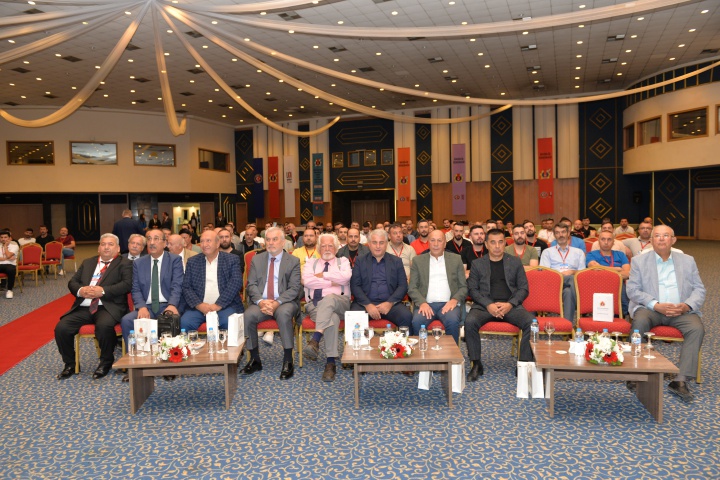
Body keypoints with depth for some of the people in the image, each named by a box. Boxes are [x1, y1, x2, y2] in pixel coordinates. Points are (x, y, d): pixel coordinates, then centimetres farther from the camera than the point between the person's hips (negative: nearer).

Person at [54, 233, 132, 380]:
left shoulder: (124, 263, 6)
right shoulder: (87, 263, 23)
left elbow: (127, 284, -9)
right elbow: (72, 282, 17)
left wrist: (103, 291, -18)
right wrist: (80, 290, -7)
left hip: (108, 307, -5)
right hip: (83, 308, 5)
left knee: (104, 326, -35)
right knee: (61, 328, -16)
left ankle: (106, 362, -8)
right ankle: (70, 364, 8)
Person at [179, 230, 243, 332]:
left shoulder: (232, 260, 7)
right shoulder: (192, 261, 14)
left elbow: (236, 283, -4)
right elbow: (186, 287, 7)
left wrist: (219, 305, -14)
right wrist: (199, 304, -10)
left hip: (225, 305, -2)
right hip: (198, 307, 2)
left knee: (229, 323, -31)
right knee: (184, 323, -25)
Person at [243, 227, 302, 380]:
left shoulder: (293, 261, 5)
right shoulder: (256, 259, 14)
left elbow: (294, 288, -4)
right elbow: (251, 285, 6)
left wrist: (277, 303, -20)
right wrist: (260, 301, -15)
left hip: (285, 303, -2)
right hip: (260, 302, 3)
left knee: (283, 313, -36)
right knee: (248, 315, -28)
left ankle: (288, 361, -25)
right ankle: (255, 359, -9)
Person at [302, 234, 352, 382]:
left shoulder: (343, 261, 21)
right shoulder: (311, 263, 23)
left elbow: (346, 277, -5)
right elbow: (307, 281, -1)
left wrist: (323, 275, 1)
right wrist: (331, 282, -3)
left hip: (340, 302, 0)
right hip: (315, 304, 0)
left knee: (329, 298, -40)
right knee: (332, 318, -37)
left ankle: (315, 340, -48)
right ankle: (331, 363, -40)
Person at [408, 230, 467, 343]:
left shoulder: (456, 259, 14)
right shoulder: (418, 260, 13)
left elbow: (463, 287, 12)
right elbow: (412, 288, 8)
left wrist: (454, 300, -8)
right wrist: (422, 303, -11)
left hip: (448, 304, 0)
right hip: (426, 304, 0)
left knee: (453, 321, -32)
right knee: (417, 322, -31)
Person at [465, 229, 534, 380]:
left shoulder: (515, 262, 14)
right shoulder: (477, 264, 12)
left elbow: (523, 288, 9)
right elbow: (472, 289, 5)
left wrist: (510, 304, -10)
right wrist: (488, 305, -13)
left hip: (511, 305, 1)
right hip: (485, 305, 0)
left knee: (531, 322, -28)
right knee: (470, 321, -31)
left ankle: (524, 363, -12)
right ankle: (476, 364, -15)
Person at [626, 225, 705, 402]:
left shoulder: (688, 261, 16)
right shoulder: (639, 261, 9)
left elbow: (699, 289, 10)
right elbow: (633, 290, -1)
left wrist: (687, 305, -12)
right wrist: (656, 305, -16)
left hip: (681, 310, 2)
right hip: (650, 308, -2)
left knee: (697, 328, -28)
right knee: (639, 322, -34)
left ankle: (680, 380, -26)